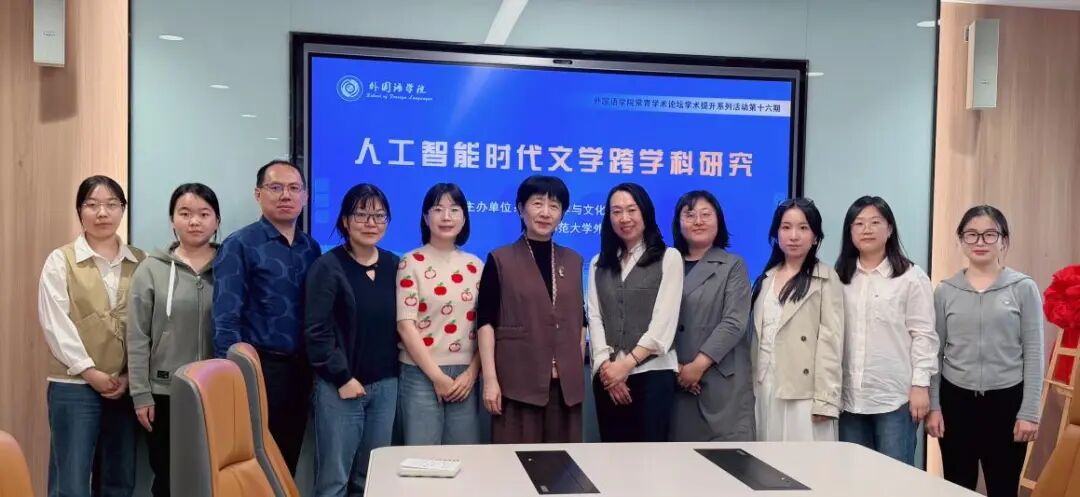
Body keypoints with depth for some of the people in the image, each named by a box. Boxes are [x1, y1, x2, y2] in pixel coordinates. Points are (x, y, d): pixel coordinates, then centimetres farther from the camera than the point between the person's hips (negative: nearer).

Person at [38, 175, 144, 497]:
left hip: (126, 386, 2)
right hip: (73, 385, -2)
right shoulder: (60, 260, 2)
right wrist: (89, 372, -12)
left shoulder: (140, 262, 6)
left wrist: (131, 374, -7)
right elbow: (55, 323, -6)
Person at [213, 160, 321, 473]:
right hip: (259, 367, -5)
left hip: (300, 369, 5)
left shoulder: (311, 248, 9)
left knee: (288, 460, 15)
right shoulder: (239, 246, -7)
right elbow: (226, 319, -12)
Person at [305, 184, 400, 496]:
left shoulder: (394, 266, 7)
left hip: (385, 385, 5)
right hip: (340, 386, -4)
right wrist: (342, 378, -12)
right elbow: (316, 331, -11)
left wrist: (393, 372, 5)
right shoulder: (328, 266, -7)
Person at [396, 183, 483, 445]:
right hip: (421, 374, -3)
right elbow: (405, 325, -7)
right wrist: (436, 375, -10)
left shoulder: (475, 265, 9)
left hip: (465, 375, 4)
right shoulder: (412, 263, -2)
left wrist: (472, 372, -3)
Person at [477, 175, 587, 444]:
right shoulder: (500, 260, 1)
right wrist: (490, 379, -10)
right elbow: (486, 322, -3)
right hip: (517, 382, -4)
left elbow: (579, 321, 16)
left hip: (566, 383, 4)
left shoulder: (573, 261, 13)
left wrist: (579, 372, 10)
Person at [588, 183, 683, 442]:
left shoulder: (669, 258, 3)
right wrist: (606, 365, -9)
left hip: (653, 372, -3)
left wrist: (626, 363, -12)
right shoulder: (598, 264, 15)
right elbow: (594, 318, 5)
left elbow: (664, 320, -6)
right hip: (608, 375, 3)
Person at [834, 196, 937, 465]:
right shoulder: (840, 277, 9)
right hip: (850, 397, 4)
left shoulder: (912, 276, -2)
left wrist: (921, 384, -9)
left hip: (895, 397, -4)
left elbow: (923, 334, -4)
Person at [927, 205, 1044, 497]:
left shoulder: (1024, 288, -2)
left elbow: (1033, 353, -3)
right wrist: (933, 406, 2)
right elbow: (934, 352, 6)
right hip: (956, 400, 1)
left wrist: (1030, 412, -7)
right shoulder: (945, 291, 3)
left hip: (1006, 400, -1)